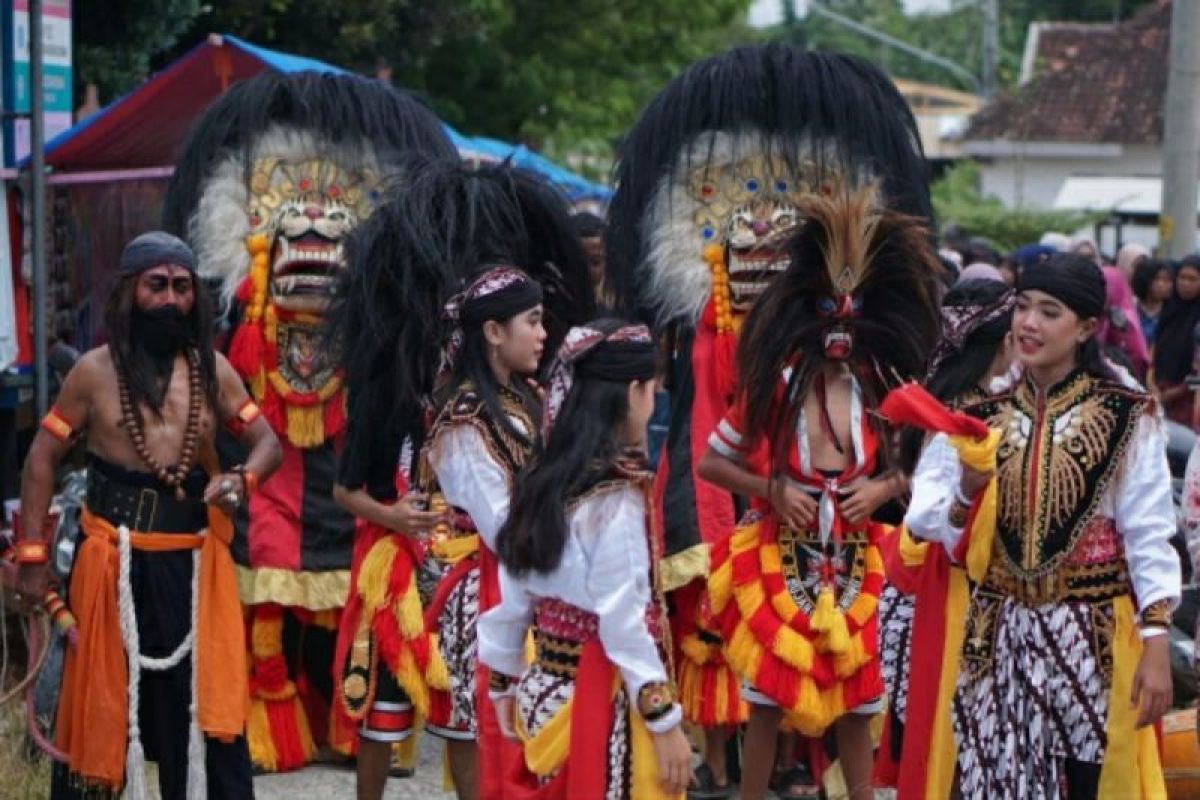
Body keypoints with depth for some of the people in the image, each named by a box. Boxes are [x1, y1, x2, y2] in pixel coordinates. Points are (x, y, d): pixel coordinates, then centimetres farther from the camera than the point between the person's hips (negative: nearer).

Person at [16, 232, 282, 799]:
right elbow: (42, 459, 1)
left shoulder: (213, 371, 5)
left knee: (208, 706, 5)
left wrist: (242, 479, -14)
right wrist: (32, 555, -5)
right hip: (115, 562, -2)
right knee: (98, 706, 6)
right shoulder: (95, 371, -3)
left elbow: (268, 443, 10)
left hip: (193, 563, 2)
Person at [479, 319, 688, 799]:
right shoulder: (615, 499, -17)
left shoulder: (542, 482, 4)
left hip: (547, 692, 8)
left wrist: (504, 684, 20)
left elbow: (513, 597, 10)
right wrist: (665, 722, -17)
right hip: (601, 706, -8)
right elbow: (624, 623, -20)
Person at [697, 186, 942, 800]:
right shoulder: (773, 386, -8)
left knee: (853, 699, 9)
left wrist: (885, 486, -11)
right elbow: (710, 462, -2)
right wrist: (771, 489, -15)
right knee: (769, 697, 2)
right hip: (779, 561, -2)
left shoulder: (880, 392, -2)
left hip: (852, 565, 2)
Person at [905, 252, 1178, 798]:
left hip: (1093, 637, -3)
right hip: (997, 636, 3)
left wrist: (1156, 646, -11)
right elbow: (930, 524, 3)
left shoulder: (1125, 418, -5)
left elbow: (1149, 537, -6)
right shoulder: (982, 414, 6)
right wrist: (967, 493, -17)